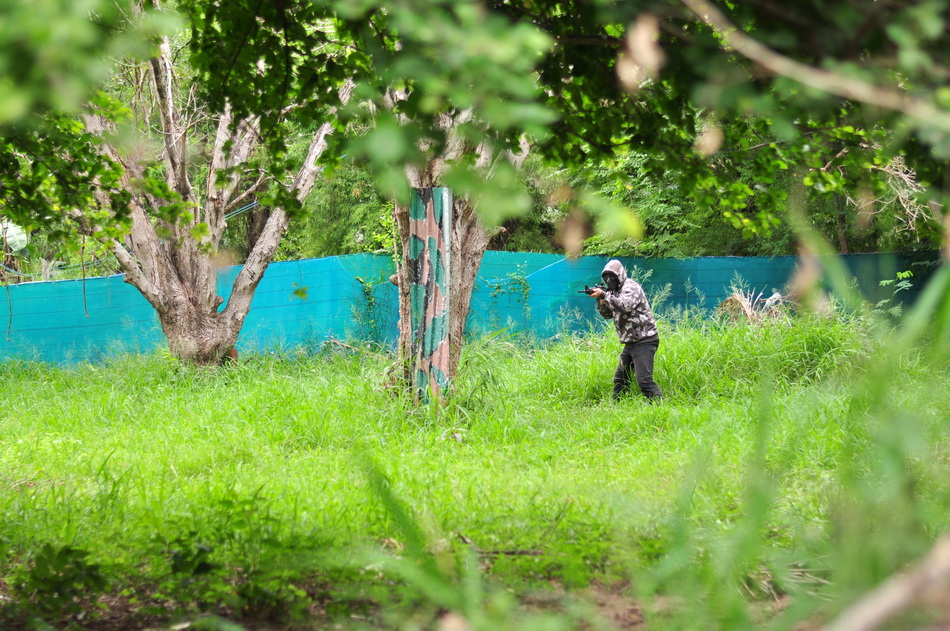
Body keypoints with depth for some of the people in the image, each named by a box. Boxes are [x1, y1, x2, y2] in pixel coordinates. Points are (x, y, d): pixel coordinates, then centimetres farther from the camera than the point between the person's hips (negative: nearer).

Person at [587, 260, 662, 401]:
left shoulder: (630, 286, -11)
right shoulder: (617, 291, 17)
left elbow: (625, 306, -29)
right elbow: (608, 314, 17)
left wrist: (604, 295, -27)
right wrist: (600, 300, -2)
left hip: (644, 341, -10)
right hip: (631, 342, 10)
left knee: (644, 379, -19)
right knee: (620, 378, 15)